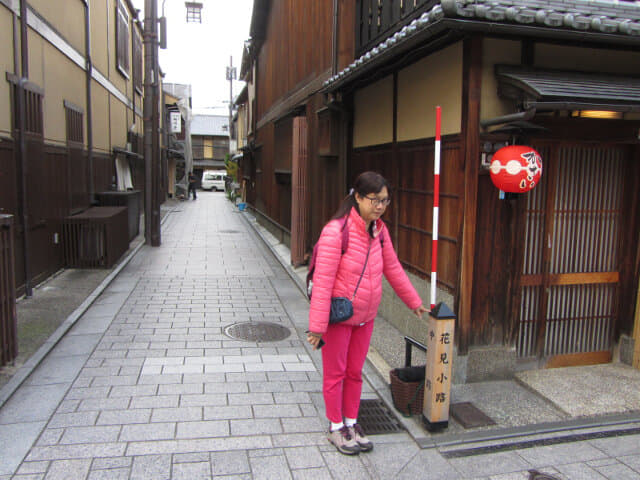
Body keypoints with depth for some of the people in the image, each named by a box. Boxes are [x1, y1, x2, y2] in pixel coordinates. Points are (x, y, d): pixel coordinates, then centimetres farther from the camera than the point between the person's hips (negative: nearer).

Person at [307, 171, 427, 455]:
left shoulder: (379, 230, -1)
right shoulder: (336, 231, -24)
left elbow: (393, 269, 11)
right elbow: (323, 281, -24)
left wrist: (414, 302, 18)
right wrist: (317, 325, -23)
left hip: (365, 316, 6)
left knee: (355, 372, 18)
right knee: (335, 373, 12)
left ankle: (351, 423, 35)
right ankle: (336, 428, 29)